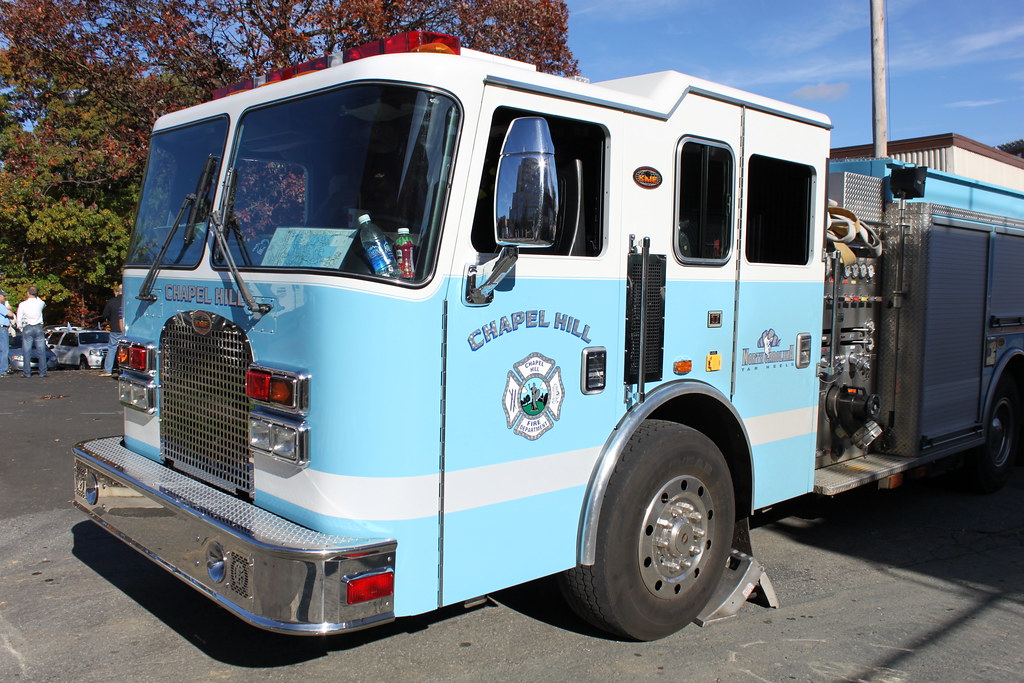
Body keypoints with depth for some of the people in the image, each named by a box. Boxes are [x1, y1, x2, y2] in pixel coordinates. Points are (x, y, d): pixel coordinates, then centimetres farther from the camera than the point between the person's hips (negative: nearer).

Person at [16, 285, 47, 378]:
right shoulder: (40, 303, -1)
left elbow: (19, 319, 0)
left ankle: (27, 373, 2)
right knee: (41, 351, 3)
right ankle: (42, 372, 1)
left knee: (27, 352, 2)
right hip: (38, 328, 1)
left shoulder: (22, 304, -5)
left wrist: (21, 329, 15)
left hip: (27, 328, -1)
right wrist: (36, 297, 22)